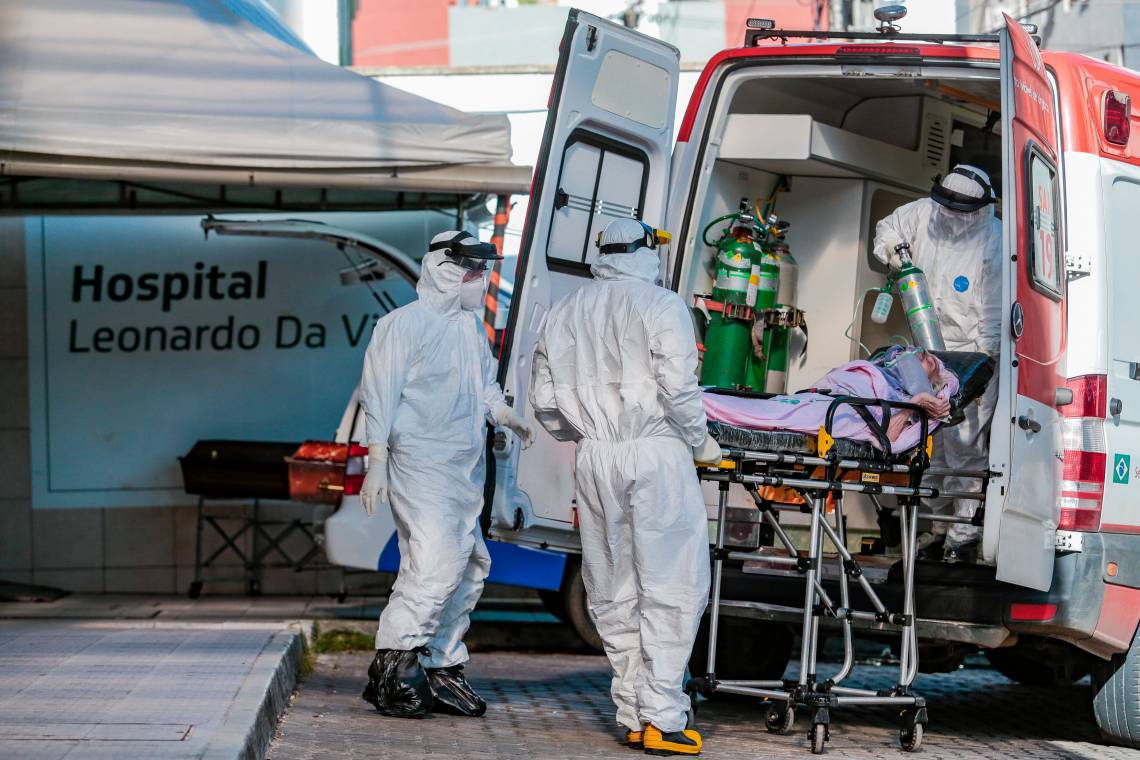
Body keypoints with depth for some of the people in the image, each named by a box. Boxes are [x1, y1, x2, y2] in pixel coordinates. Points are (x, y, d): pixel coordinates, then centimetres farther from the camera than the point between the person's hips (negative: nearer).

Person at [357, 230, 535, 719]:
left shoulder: (471, 326, 17)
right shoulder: (404, 325, -9)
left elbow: (485, 385, 27)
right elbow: (380, 396, -10)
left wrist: (508, 417, 6)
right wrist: (376, 465, -15)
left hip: (466, 471, 9)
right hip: (421, 464, -9)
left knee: (468, 567, 12)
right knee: (435, 564, -18)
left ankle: (442, 667, 22)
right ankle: (390, 672, -14)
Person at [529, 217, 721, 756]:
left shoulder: (563, 314, 13)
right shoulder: (661, 306, -4)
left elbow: (545, 404, 13)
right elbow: (678, 388, -13)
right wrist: (700, 442, 2)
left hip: (594, 462, 5)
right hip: (656, 454, -5)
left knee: (614, 592, 10)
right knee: (670, 587, -1)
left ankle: (633, 716, 10)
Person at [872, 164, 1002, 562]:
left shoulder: (994, 245, -20)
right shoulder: (926, 213, -3)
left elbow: (994, 320, -17)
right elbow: (888, 228, 19)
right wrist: (890, 251, -4)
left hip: (972, 354, -6)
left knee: (964, 445, -8)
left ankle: (964, 533, -2)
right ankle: (934, 522, 20)